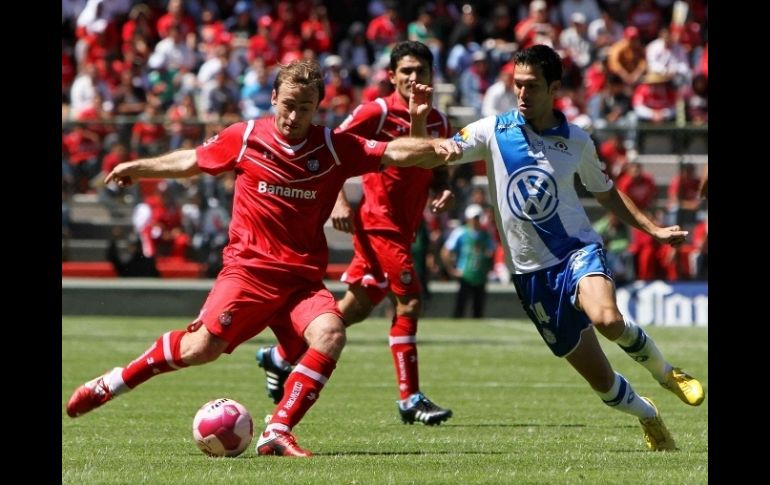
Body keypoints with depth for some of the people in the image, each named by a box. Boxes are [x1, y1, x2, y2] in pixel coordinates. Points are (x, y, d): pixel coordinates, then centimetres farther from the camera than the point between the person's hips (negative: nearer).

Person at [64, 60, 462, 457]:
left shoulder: (334, 147, 1)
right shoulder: (244, 138, 2)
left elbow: (395, 153, -6)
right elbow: (193, 161, 19)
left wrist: (435, 148, -25)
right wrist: (138, 168, 28)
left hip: (303, 277, 2)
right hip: (249, 266, -2)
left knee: (330, 334, -26)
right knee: (203, 346, -17)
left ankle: (277, 434, -21)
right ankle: (108, 385, 3)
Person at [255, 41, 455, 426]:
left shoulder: (438, 122, 9)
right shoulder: (377, 112, -10)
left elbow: (437, 169, 21)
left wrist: (443, 189, -2)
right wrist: (340, 200, -18)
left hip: (403, 229, 8)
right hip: (378, 221, -8)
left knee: (357, 307, 14)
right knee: (409, 301, -14)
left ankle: (281, 356, 29)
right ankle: (410, 399, -10)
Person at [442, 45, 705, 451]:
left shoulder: (577, 141, 1)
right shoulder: (494, 131, -4)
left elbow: (605, 193, 17)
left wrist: (653, 229, 8)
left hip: (577, 250, -1)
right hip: (532, 274, 1)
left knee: (607, 319, -35)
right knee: (600, 379, 1)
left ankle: (664, 371, -5)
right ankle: (648, 417, 33)